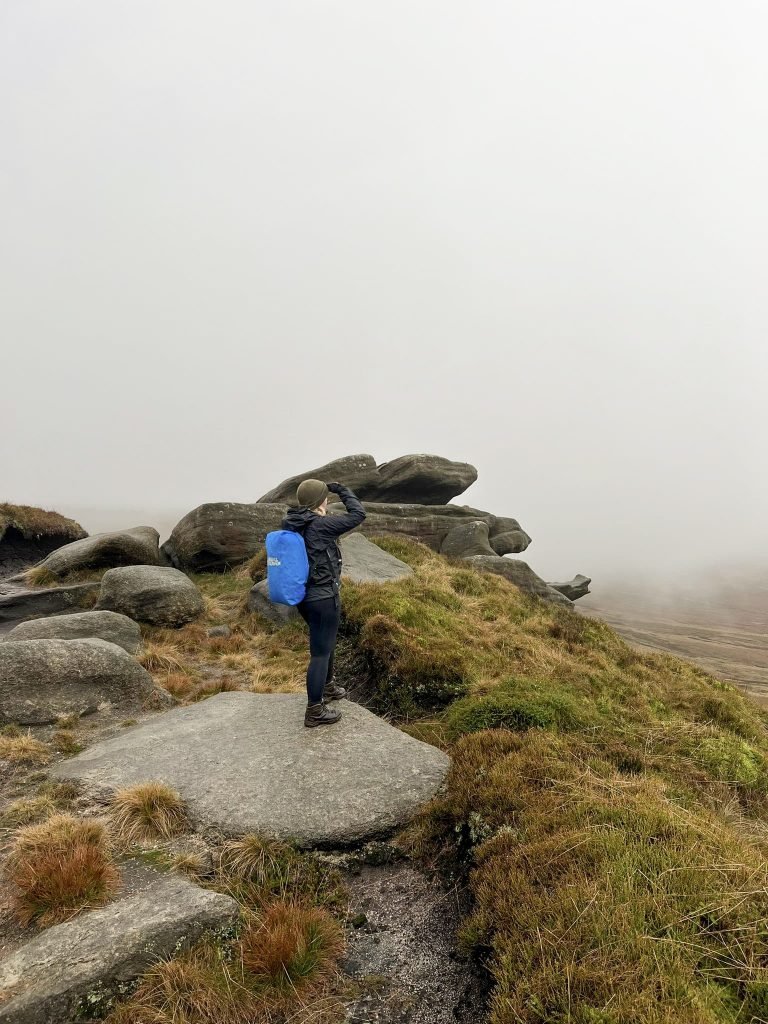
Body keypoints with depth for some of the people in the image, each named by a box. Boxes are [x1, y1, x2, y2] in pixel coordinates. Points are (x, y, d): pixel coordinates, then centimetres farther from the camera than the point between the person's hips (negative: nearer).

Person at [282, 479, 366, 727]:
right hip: (323, 597, -9)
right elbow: (358, 515, -10)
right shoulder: (321, 525, -20)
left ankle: (327, 687, 45)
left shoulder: (289, 525, 1)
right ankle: (314, 711, 9)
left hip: (303, 595, 9)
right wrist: (342, 490, -2)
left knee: (327, 641, 28)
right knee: (321, 652, 1)